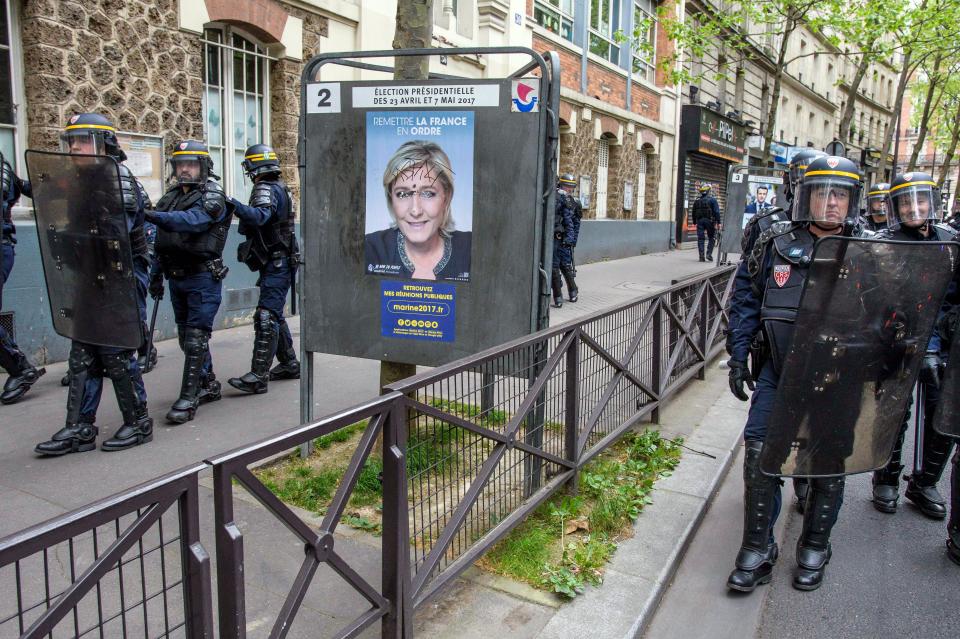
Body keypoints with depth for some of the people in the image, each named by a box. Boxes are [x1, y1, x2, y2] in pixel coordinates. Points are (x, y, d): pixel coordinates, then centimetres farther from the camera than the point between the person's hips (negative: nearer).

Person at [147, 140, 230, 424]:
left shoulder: (212, 198, -8)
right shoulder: (170, 197, 15)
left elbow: (191, 220, -29)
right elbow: (161, 240, 19)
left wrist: (152, 216, -42)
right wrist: (156, 274, 16)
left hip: (203, 277, -8)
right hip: (177, 278, 8)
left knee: (195, 339, -8)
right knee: (187, 337, 14)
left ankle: (188, 399, -5)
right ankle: (209, 386, 28)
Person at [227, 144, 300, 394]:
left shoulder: (267, 189, -13)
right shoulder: (280, 187, 17)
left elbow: (260, 216, -36)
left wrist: (235, 206, -47)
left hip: (276, 265, -10)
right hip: (279, 263, 10)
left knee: (266, 318, -13)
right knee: (275, 316, 18)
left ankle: (258, 376, -14)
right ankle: (290, 364, 27)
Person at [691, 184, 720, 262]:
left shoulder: (697, 201, 8)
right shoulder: (712, 199, -5)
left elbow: (693, 213, 13)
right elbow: (716, 212, -10)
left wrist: (695, 222, 21)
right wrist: (718, 222, -8)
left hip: (699, 221, 3)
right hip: (709, 220, -3)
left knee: (700, 239, 4)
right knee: (711, 238, 9)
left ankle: (701, 256, 1)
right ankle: (709, 254, -3)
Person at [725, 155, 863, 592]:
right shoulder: (775, 245, -1)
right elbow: (745, 300, 6)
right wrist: (738, 356, 2)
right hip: (779, 372, 0)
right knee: (760, 451, -4)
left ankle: (814, 549, 31)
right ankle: (757, 550, 12)